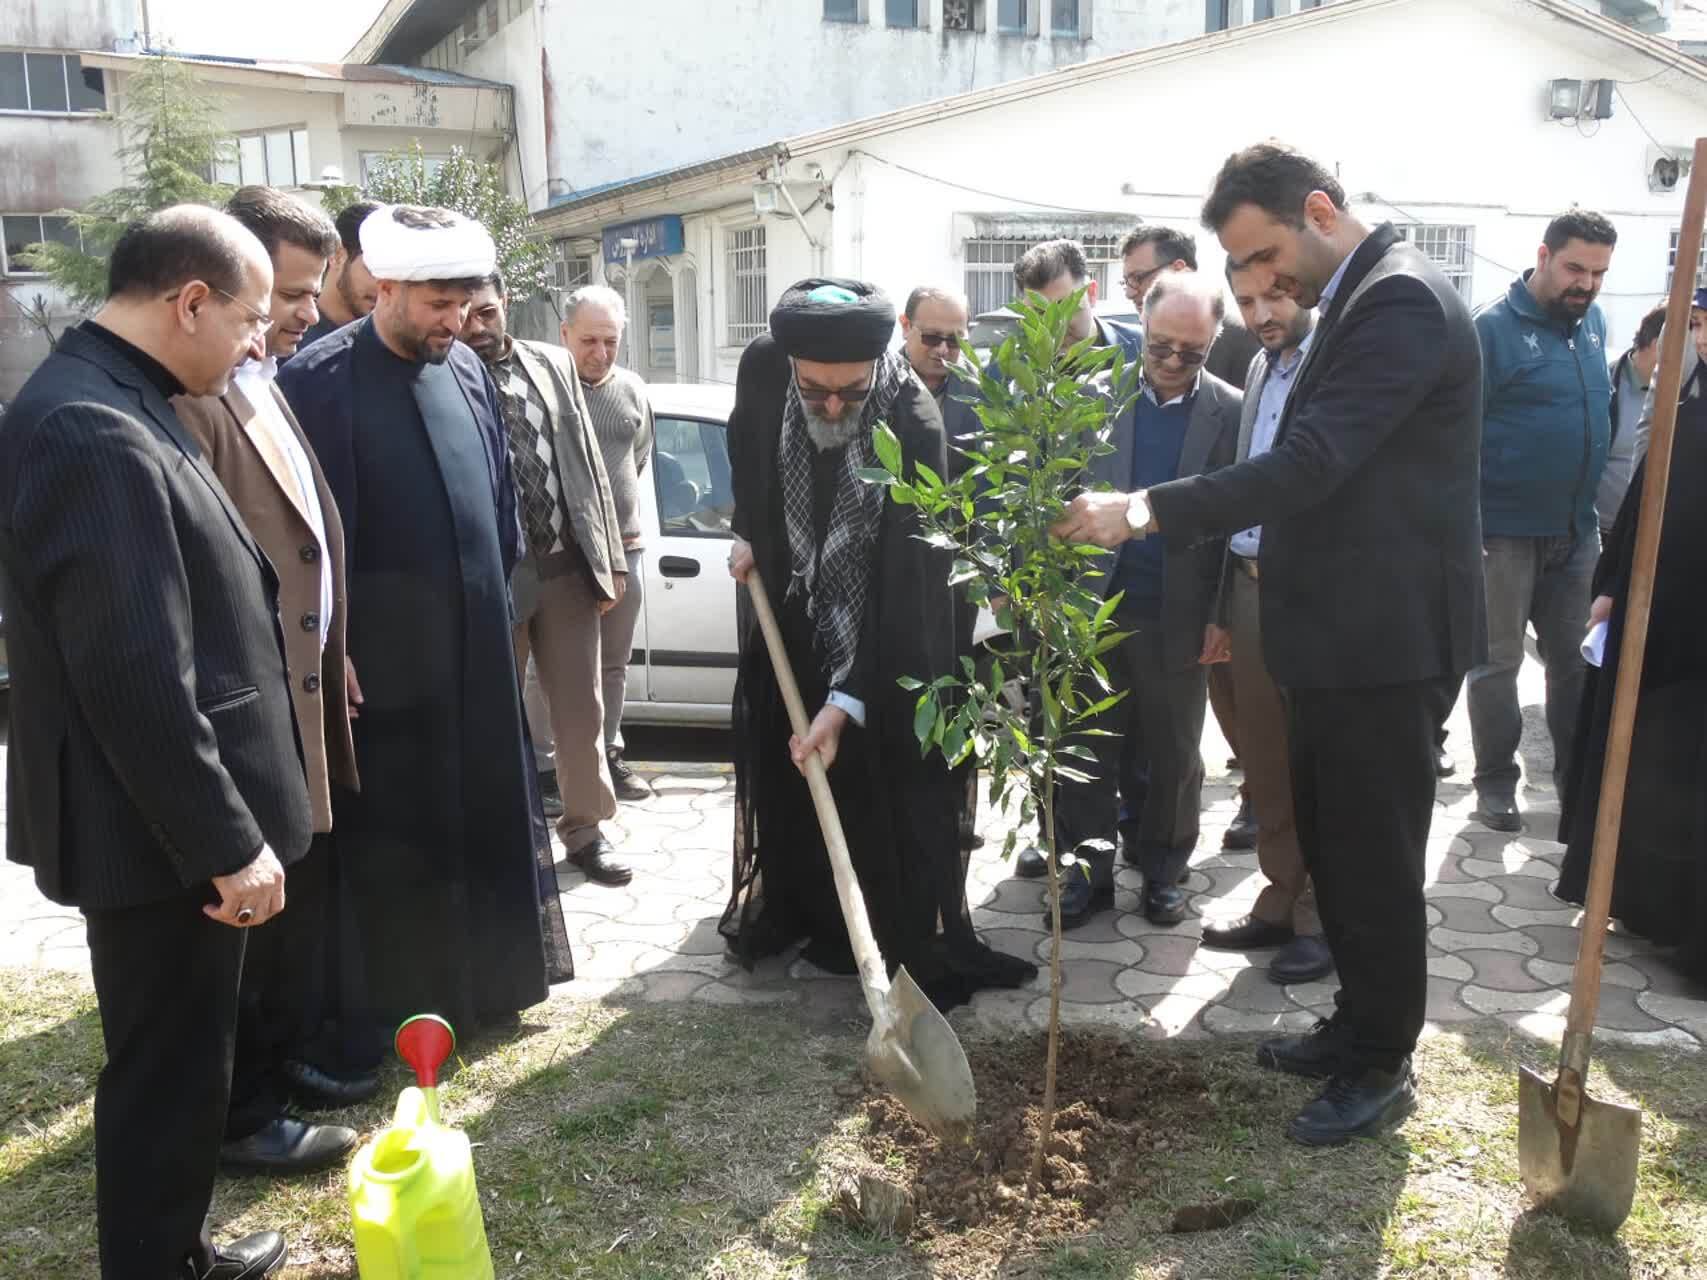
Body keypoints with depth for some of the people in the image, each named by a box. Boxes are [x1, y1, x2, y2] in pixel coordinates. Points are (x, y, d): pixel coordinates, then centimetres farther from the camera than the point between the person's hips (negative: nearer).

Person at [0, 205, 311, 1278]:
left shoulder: (111, 405, 9)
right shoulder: (91, 433, -24)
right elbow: (137, 680, -26)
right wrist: (228, 843, -20)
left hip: (175, 819, 10)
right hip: (160, 832, -10)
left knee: (181, 1059, 22)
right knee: (168, 1071, 6)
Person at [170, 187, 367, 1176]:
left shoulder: (266, 381, 12)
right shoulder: (193, 398, -20)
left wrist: (329, 661, 15)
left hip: (306, 696, 9)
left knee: (302, 893, 20)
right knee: (248, 908, 5)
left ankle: (291, 1058, 38)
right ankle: (243, 1115, 22)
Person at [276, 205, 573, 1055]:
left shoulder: (468, 370, 7)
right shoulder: (320, 380, -12)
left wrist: (499, 590, 14)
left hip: (476, 640, 6)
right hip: (381, 648, -6)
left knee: (483, 811, 15)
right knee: (388, 828, 5)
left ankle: (482, 976, 31)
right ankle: (391, 1001, 19)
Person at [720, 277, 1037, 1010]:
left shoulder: (915, 426, -30)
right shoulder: (761, 369, -17)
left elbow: (908, 582, -30)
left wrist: (847, 700, -34)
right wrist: (747, 531, 2)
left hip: (887, 636, -4)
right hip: (791, 618, 5)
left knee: (895, 798, 0)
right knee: (782, 776, 17)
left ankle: (918, 954, 15)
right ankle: (785, 915, 37)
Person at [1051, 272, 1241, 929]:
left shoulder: (1232, 412, -2)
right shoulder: (1094, 395, 2)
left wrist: (1224, 616, -7)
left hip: (1178, 616, -1)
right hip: (1095, 605, 1)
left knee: (1175, 754, 11)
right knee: (1089, 748, 7)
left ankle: (1163, 869, 28)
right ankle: (1088, 869, 20)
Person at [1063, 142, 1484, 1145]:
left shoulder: (1402, 299, -18)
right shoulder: (1361, 300, 14)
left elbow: (1309, 462, -27)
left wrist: (1145, 510, -27)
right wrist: (1275, 563, 18)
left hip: (1389, 640, -10)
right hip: (1343, 633, 10)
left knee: (1376, 861, 2)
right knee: (1333, 848, 18)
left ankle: (1383, 1068, 19)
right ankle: (1359, 1026, 34)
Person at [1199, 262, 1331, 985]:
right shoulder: (1262, 367, 14)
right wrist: (1225, 603, 14)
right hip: (1251, 585, 7)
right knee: (1266, 763, 14)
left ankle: (1323, 919, 18)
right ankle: (1281, 904, 28)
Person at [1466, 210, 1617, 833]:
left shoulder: (1593, 321, 7)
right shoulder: (1493, 327, -13)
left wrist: (1594, 505, 16)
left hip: (1576, 530, 6)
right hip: (1504, 531, -6)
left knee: (1575, 660, 13)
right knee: (1497, 663, 4)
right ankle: (1496, 782, 16)